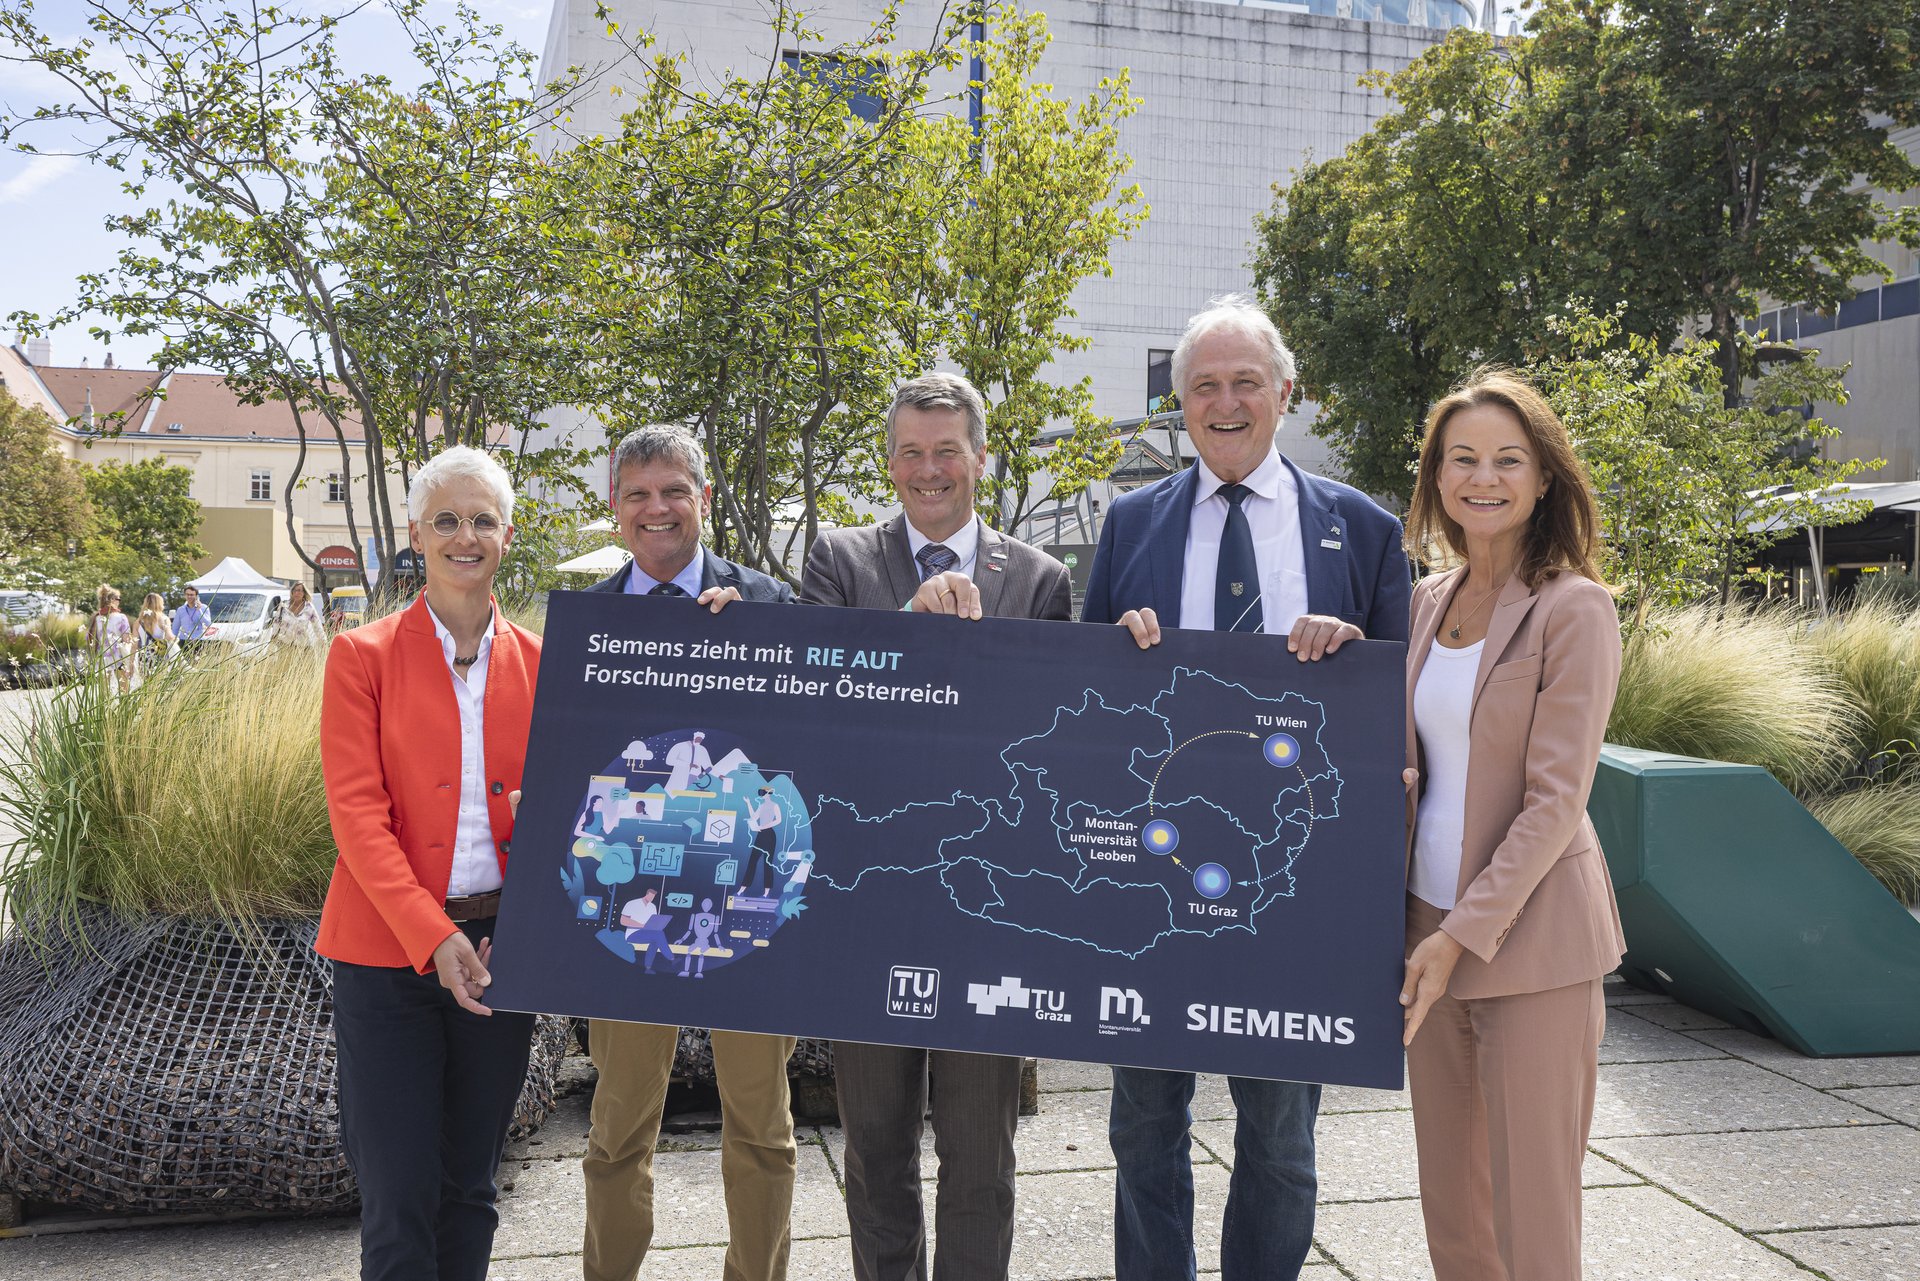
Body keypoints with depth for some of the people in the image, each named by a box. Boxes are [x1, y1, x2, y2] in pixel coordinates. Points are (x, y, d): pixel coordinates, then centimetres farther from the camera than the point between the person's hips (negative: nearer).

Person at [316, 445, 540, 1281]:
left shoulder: (536, 662, 7)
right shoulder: (363, 656, -2)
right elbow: (356, 815, -9)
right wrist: (433, 937, -18)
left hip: (501, 950, 3)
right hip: (389, 954, -3)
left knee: (469, 1188, 14)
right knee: (399, 1198, 1)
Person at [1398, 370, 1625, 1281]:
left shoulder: (1573, 609, -10)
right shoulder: (1427, 602, 10)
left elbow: (1556, 799, -14)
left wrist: (1464, 933, -17)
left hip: (1531, 940, -6)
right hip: (1429, 928, 6)